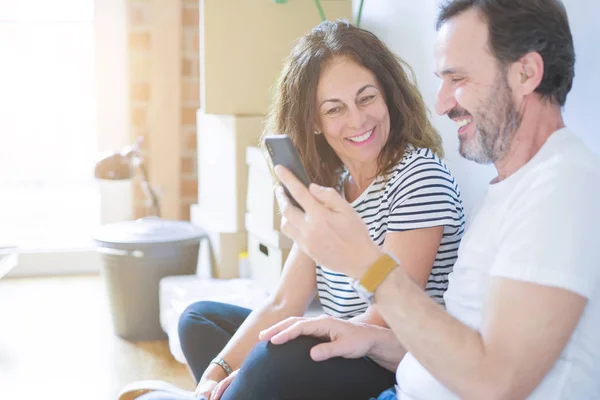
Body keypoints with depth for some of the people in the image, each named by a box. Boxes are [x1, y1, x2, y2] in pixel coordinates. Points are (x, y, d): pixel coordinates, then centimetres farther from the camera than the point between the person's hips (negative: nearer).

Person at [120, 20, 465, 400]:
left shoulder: (420, 176, -16)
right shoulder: (328, 184, 8)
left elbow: (387, 319, -21)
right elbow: (283, 305, 3)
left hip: (402, 367, -8)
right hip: (341, 354, 9)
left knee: (276, 359, -35)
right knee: (201, 318, 14)